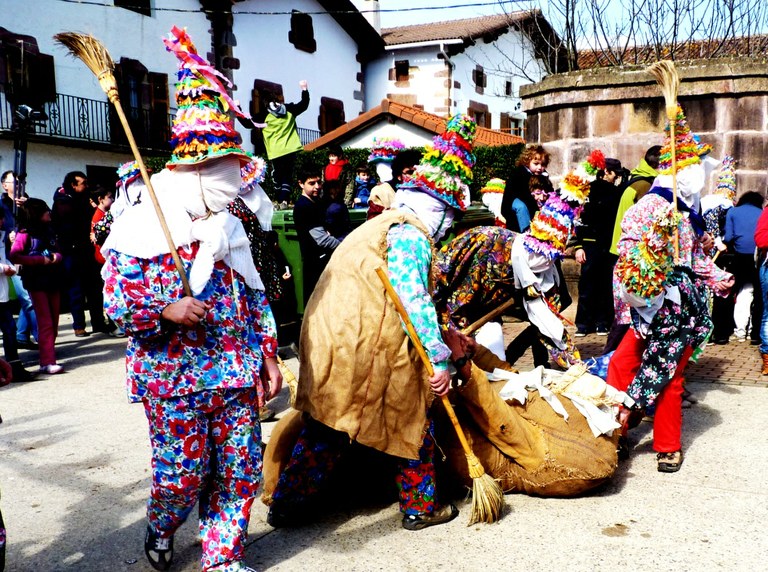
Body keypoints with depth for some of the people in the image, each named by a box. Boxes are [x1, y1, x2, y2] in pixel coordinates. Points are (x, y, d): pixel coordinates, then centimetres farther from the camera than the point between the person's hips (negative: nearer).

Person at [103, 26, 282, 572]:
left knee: (242, 469, 6)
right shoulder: (139, 228, -7)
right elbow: (117, 302, -8)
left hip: (236, 370, 5)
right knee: (184, 472, 3)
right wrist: (165, 311, -23)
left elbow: (255, 297, 14)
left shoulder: (230, 227, 10)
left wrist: (269, 356, 11)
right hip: (173, 374, -5)